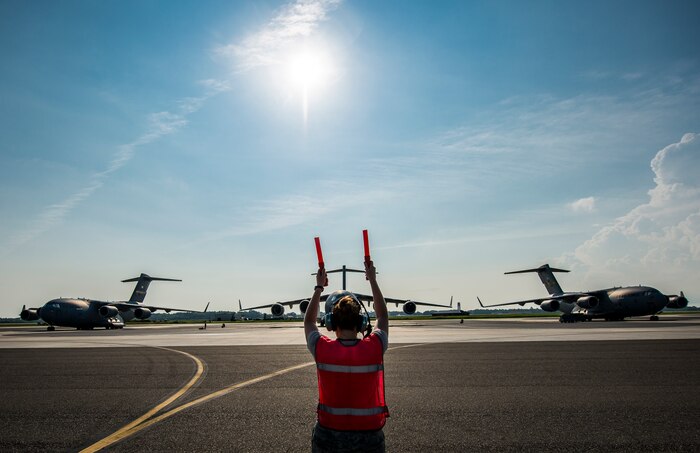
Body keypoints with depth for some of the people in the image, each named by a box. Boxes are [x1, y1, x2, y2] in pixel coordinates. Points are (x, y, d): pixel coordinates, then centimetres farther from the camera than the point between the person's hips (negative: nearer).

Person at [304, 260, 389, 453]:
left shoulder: (322, 349, -16)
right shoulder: (374, 348, -15)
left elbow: (309, 321, 6)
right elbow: (383, 316, 6)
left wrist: (319, 286, 14)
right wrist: (372, 280, 14)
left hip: (328, 436, 0)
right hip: (369, 436, 0)